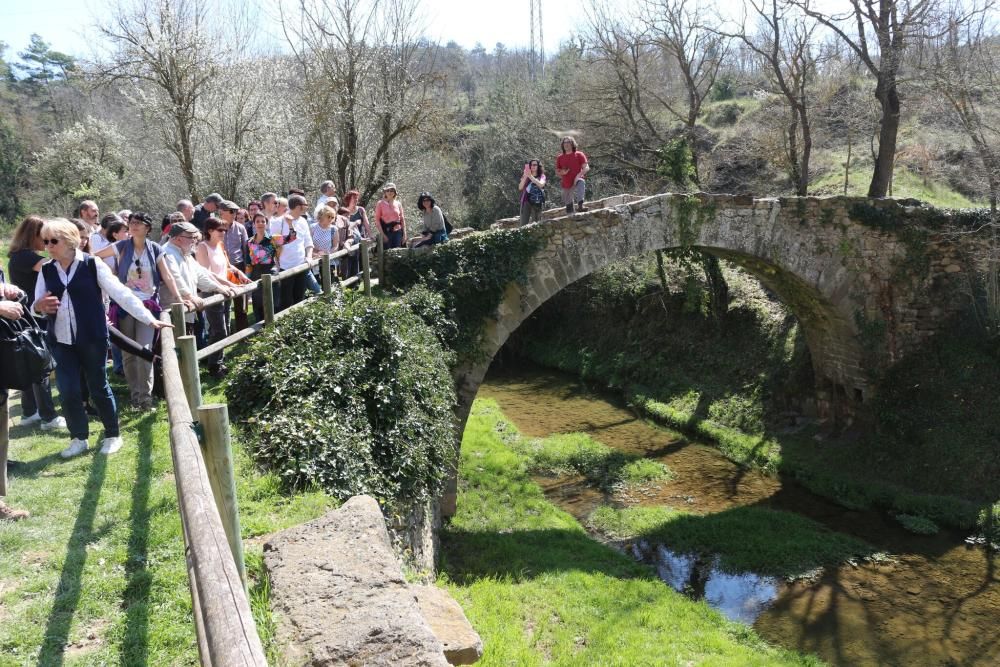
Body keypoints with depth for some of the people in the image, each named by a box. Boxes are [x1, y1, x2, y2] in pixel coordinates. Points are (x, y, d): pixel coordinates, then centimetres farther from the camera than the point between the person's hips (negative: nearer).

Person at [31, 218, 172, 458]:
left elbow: (121, 293, -11)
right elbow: (36, 305, 11)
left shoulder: (92, 265, -7)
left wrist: (150, 319, -17)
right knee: (67, 391, 2)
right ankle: (79, 437, 21)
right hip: (61, 341, 4)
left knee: (99, 387, 6)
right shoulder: (46, 270, 5)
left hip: (92, 338, -3)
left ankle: (112, 435, 23)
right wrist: (39, 306, -15)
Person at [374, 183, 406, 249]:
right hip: (386, 232, -2)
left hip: (397, 232, 2)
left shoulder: (398, 204, 11)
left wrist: (404, 234, 5)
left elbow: (402, 219, 12)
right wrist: (382, 234, -9)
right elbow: (377, 219, -1)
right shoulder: (380, 203, 4)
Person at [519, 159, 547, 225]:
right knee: (523, 224, -8)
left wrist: (530, 176, -20)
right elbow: (520, 188, -2)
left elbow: (541, 185, -15)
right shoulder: (525, 176, 11)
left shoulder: (542, 176, 7)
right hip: (526, 202, 1)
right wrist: (525, 176, -13)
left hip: (537, 203, -1)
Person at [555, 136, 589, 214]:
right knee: (569, 209, 7)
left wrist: (578, 175, -22)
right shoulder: (560, 158, 12)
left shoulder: (579, 154, 3)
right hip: (566, 186, 4)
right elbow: (557, 172, 19)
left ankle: (580, 205, -52)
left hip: (576, 182, -4)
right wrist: (562, 173, -5)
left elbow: (586, 168, -5)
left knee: (581, 183, -40)